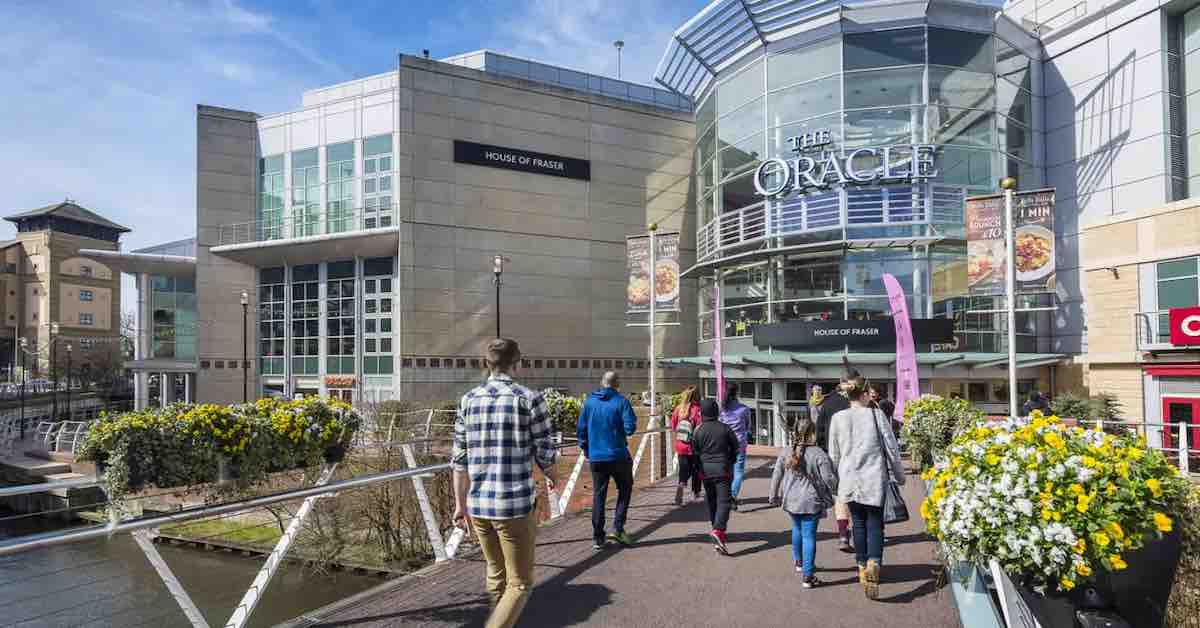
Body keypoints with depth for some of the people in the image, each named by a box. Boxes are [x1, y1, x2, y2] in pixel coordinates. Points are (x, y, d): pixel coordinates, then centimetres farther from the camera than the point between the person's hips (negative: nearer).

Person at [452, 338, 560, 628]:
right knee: (519, 584, 7)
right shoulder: (529, 399, -9)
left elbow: (459, 459, 5)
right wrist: (554, 478, 16)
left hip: (478, 505, 5)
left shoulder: (469, 400, 3)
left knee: (495, 575, 24)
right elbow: (545, 454, -5)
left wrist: (460, 504, 13)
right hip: (516, 505, -5)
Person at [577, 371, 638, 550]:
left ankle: (598, 538, 10)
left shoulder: (589, 401, 2)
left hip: (596, 457, 3)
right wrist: (632, 419, 6)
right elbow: (630, 428, -15)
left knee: (598, 495, 9)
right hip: (618, 455, -3)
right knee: (625, 489, 17)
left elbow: (580, 429, 4)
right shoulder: (621, 402, -9)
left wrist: (585, 449, 16)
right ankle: (618, 528, 7)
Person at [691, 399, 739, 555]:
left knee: (711, 501, 17)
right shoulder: (725, 428, -2)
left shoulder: (698, 431, -1)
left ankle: (716, 529, 27)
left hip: (705, 470, 2)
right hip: (722, 470, -2)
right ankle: (718, 530, -24)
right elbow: (736, 446, 5)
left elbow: (695, 451, 3)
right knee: (723, 501, -6)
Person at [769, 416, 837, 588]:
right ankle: (807, 576, 1)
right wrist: (836, 491, 10)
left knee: (797, 529, 25)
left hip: (791, 500, 4)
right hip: (811, 501, -4)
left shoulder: (786, 453, -2)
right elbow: (829, 479, -11)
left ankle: (798, 562, 43)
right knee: (809, 535, 1)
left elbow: (776, 477, 3)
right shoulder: (819, 455, -14)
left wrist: (775, 497, 15)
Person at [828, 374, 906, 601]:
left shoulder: (838, 418, 0)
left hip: (849, 480, 2)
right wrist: (900, 476, 12)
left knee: (858, 524, 16)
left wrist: (838, 480, 19)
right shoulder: (876, 415, -6)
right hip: (875, 480, -2)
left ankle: (862, 566, 23)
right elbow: (892, 448, -1)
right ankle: (873, 563, -19)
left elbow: (834, 455, 6)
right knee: (875, 524, 3)